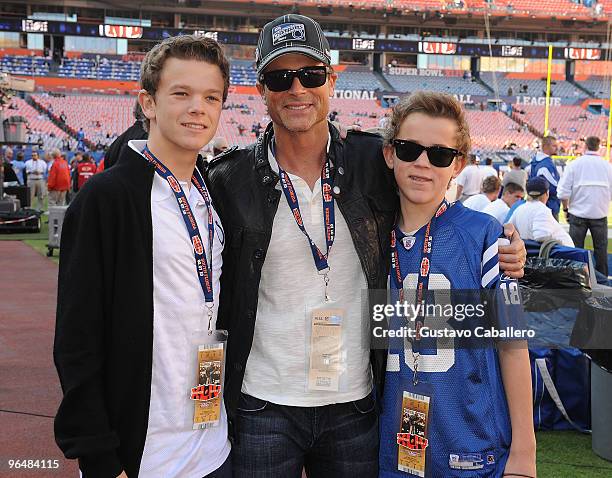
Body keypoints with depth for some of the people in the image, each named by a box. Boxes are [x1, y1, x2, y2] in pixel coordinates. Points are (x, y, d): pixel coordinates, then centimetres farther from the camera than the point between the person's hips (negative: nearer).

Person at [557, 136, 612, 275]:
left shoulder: (574, 164, -6)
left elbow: (563, 191, -9)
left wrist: (566, 208, 5)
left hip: (578, 213, -1)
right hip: (600, 214, 1)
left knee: (576, 248, 8)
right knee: (601, 248, 10)